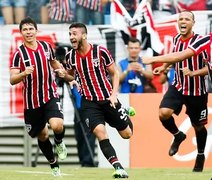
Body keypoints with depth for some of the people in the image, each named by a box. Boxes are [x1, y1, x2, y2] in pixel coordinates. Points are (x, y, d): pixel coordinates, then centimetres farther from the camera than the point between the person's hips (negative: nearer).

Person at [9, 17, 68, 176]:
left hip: (50, 96, 0)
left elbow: (55, 64, 22)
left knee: (57, 125, -25)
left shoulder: (46, 47, 2)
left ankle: (59, 143, 11)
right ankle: (54, 165, 35)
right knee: (42, 135, 11)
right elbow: (12, 80, -15)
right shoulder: (19, 54, -8)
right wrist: (24, 73, -34)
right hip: (31, 101, 0)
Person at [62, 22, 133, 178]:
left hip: (107, 99, -1)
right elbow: (70, 75, 20)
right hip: (89, 102, 1)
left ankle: (126, 113, 45)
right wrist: (65, 75, -3)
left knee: (127, 134, 8)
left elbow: (115, 73, -1)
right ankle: (118, 168, -20)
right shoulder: (70, 56, 0)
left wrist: (114, 94, -11)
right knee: (100, 132, -23)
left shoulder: (100, 51, -10)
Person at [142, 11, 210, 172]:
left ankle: (201, 155, 39)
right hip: (178, 87, 4)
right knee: (164, 113, -20)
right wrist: (164, 67, 8)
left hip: (197, 92, -4)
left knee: (198, 126, 11)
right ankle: (178, 136, 11)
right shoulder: (176, 39, -2)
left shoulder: (201, 41, -23)